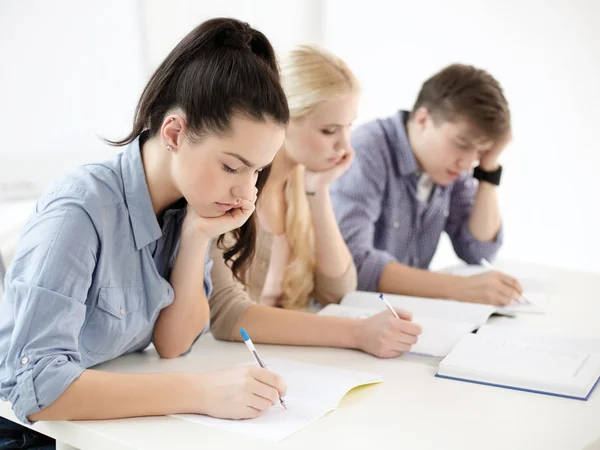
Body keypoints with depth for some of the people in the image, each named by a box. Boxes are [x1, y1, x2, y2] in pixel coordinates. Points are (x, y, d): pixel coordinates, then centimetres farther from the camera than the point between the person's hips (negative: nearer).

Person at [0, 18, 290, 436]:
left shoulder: (187, 207, -5)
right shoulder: (80, 211, -23)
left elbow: (171, 344, -4)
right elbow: (36, 387, -29)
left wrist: (197, 238, -16)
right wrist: (202, 392, -32)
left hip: (121, 426, 5)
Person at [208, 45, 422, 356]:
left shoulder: (302, 177, 2)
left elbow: (336, 292, 2)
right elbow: (223, 314, -26)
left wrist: (318, 191, -8)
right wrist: (357, 333, -31)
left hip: (285, 357, 5)